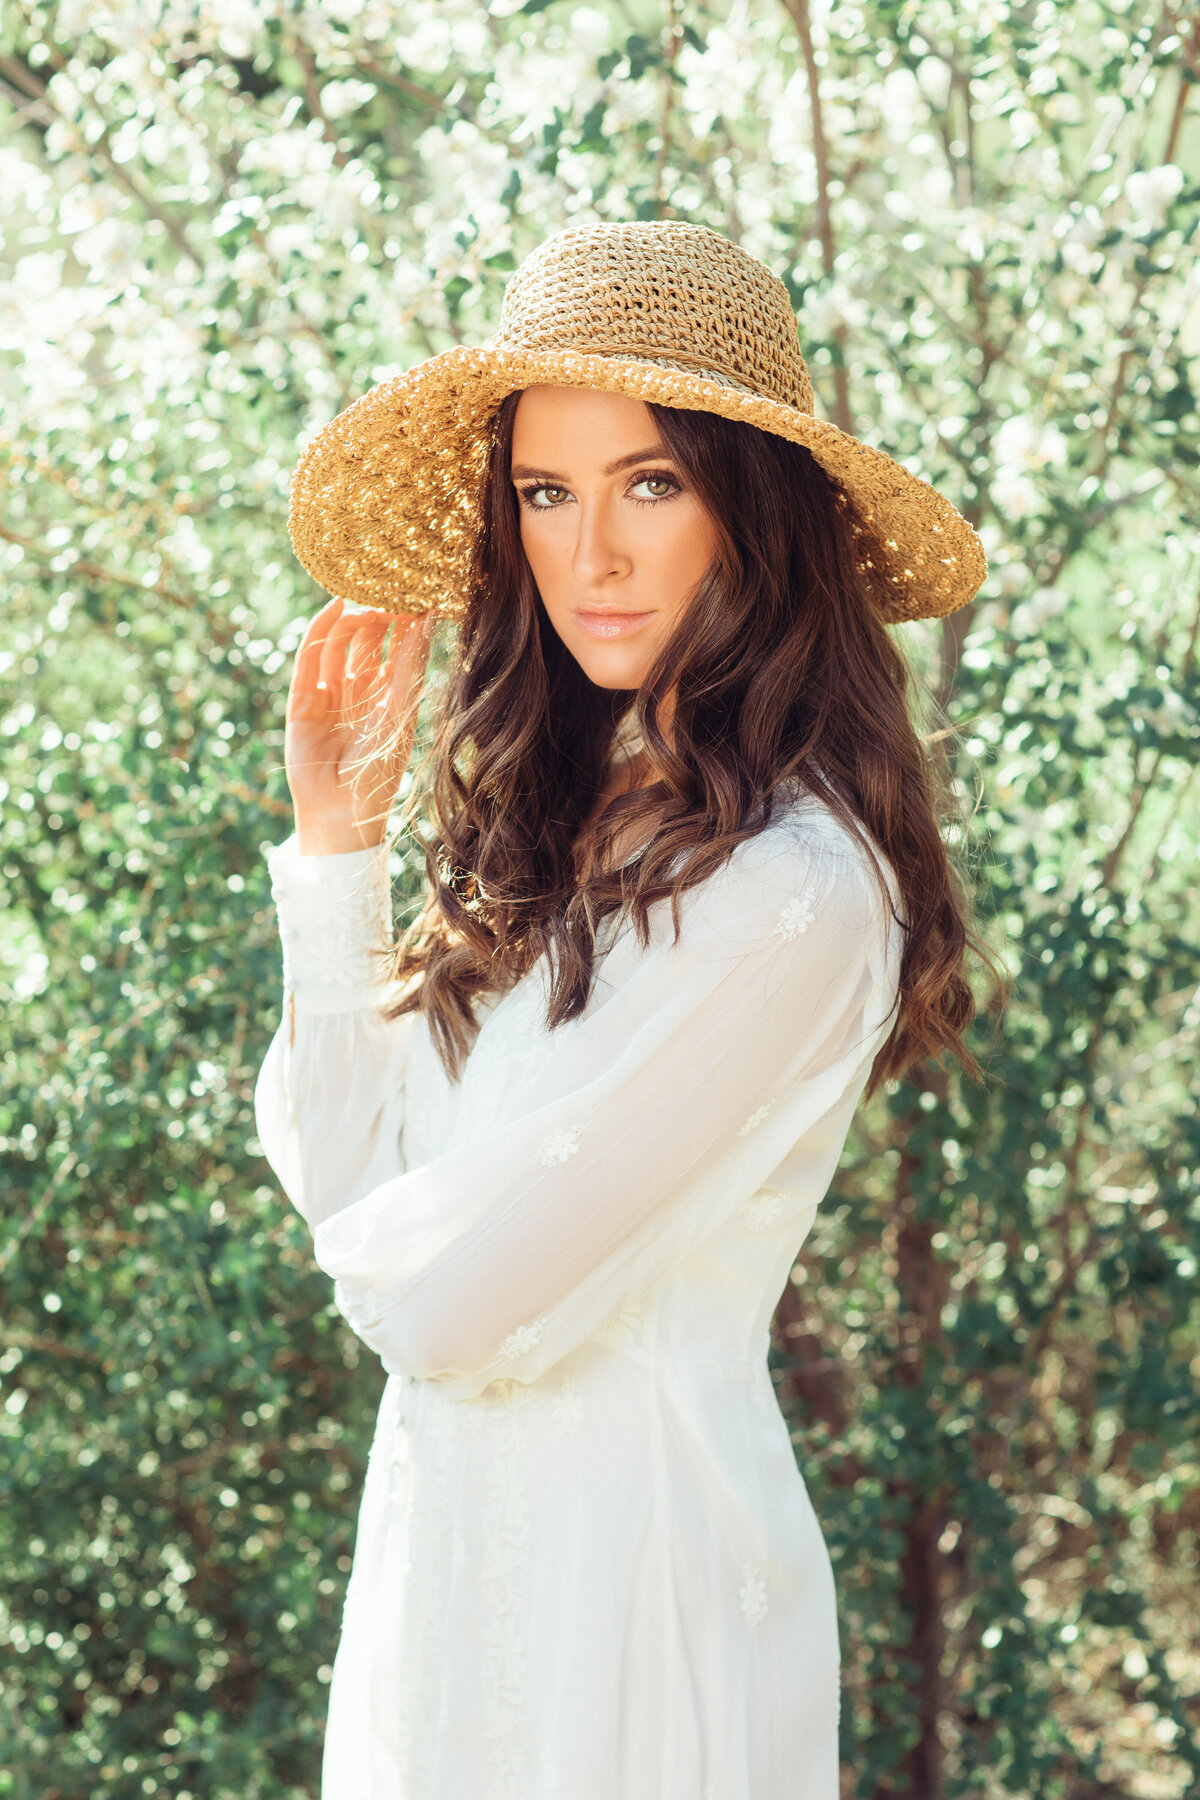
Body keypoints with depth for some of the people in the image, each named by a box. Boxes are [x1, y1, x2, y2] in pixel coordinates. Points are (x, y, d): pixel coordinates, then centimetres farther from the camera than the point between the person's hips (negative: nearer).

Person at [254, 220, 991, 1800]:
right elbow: (345, 1170, 5)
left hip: (628, 1546, -8)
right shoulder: (572, 825, 5)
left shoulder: (791, 894, -22)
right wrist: (338, 840, 2)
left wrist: (375, 1225, 0)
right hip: (457, 1530, 8)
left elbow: (456, 1309, -22)